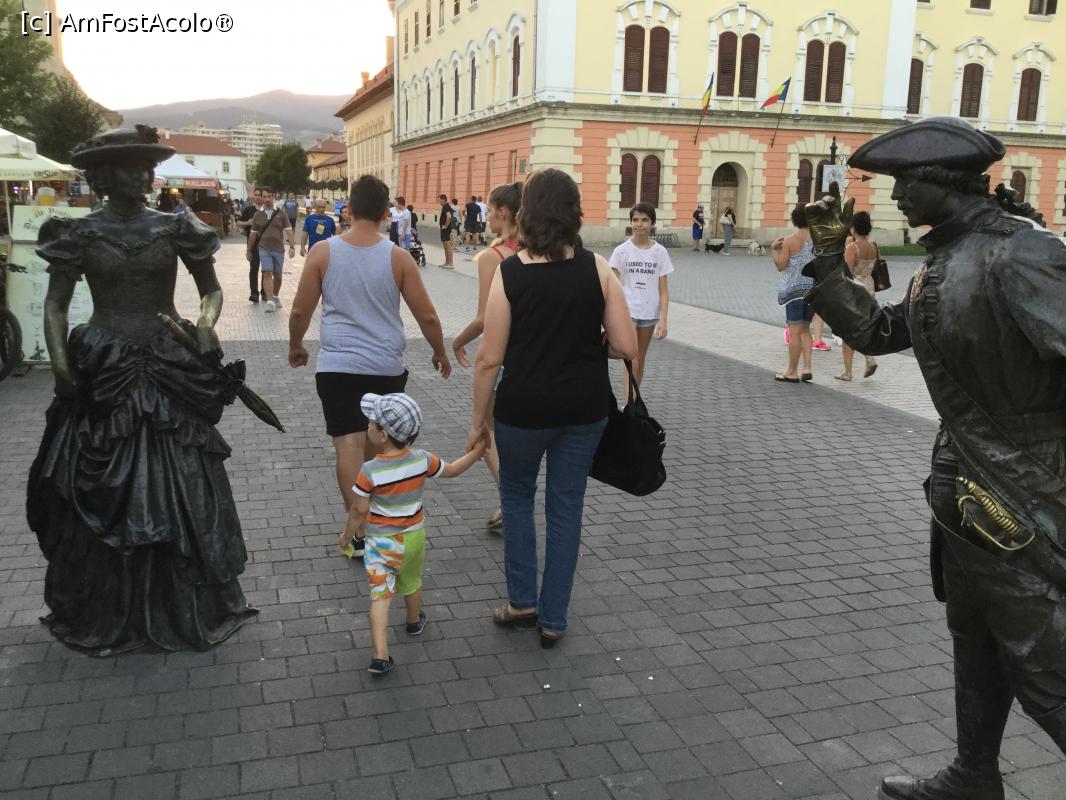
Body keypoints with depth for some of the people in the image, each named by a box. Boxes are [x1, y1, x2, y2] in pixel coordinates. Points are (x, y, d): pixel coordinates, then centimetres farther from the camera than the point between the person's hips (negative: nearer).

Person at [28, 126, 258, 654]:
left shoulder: (175, 229, 3)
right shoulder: (80, 234, 0)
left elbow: (212, 290, 9)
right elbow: (55, 305, 2)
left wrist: (206, 323, -12)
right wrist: (60, 362, -13)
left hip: (170, 370, 1)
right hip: (102, 374, -1)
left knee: (179, 488, 5)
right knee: (103, 496, 5)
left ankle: (185, 606, 22)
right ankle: (105, 612, 22)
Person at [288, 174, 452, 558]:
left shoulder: (323, 253, -6)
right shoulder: (398, 257, -6)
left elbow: (300, 311, 0)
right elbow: (427, 316, -2)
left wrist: (296, 346, 18)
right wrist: (440, 353, 15)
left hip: (337, 365, -1)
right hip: (387, 367, 2)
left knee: (348, 442, 0)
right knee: (375, 438, 21)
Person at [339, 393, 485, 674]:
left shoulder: (369, 472, -24)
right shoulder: (422, 460, -12)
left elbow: (359, 510, -16)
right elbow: (452, 470, 4)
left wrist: (347, 536, 1)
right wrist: (478, 451, 17)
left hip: (381, 541, -4)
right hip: (414, 535, 4)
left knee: (380, 594, -1)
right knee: (411, 582, 27)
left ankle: (380, 656, -9)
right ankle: (414, 622, 51)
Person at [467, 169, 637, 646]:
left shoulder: (509, 273, -11)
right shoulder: (597, 268, -6)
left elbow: (490, 359, -10)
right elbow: (626, 346, -7)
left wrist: (479, 419, 1)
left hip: (525, 407, -2)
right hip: (585, 407, 2)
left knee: (516, 496, 22)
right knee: (566, 508, 14)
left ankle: (522, 602, 26)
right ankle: (553, 620, 23)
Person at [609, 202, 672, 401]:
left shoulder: (660, 252, -2)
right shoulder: (621, 251, -6)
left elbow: (663, 290, -1)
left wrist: (663, 320, -8)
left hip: (650, 313, 3)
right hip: (627, 311, -2)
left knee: (641, 360, 14)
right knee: (632, 361, -10)